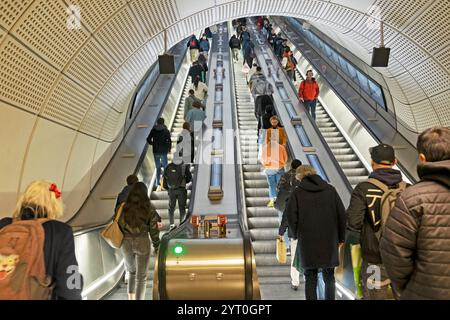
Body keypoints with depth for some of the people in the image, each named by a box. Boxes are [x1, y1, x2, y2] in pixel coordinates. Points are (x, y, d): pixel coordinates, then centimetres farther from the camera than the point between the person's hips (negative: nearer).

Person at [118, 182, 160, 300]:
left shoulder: (123, 207, -2)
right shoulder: (149, 208, -7)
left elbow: (118, 227, 2)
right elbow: (154, 230, -5)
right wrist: (156, 246, 6)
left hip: (126, 243, 3)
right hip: (142, 243, -3)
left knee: (131, 271, 25)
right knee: (141, 277, 9)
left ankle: (130, 298, 22)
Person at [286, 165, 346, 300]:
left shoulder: (297, 192, -3)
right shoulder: (330, 189, 4)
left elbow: (291, 216, -10)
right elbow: (341, 214, 1)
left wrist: (297, 234, 6)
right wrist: (341, 237, 9)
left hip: (307, 241, -2)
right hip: (329, 240, 2)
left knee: (310, 278, 8)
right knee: (329, 276, 17)